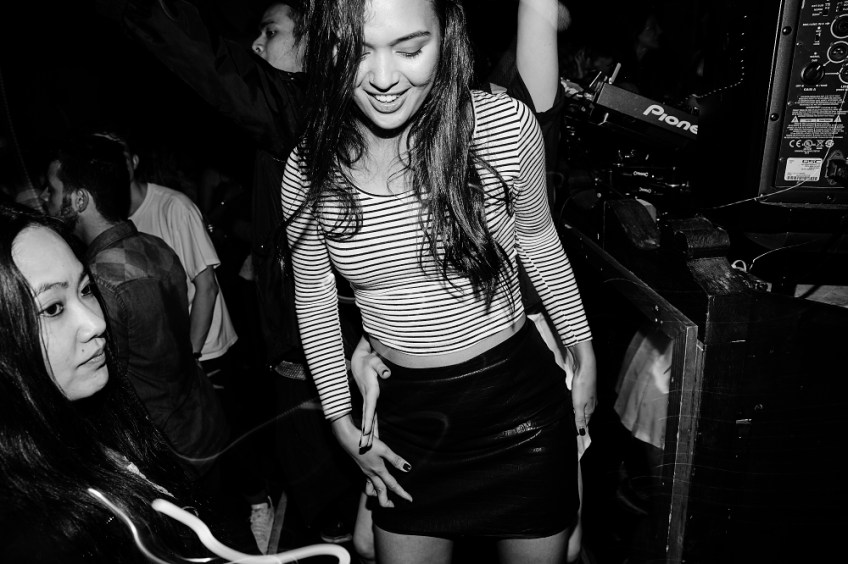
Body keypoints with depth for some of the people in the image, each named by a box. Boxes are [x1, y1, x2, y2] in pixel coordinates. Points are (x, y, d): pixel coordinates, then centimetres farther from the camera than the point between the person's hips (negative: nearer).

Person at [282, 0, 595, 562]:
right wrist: (343, 423, 6)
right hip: (406, 415, 2)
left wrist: (584, 351, 9)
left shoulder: (505, 125, -15)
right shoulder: (309, 172, -11)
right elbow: (314, 300, 3)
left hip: (521, 399, -1)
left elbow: (538, 243, 2)